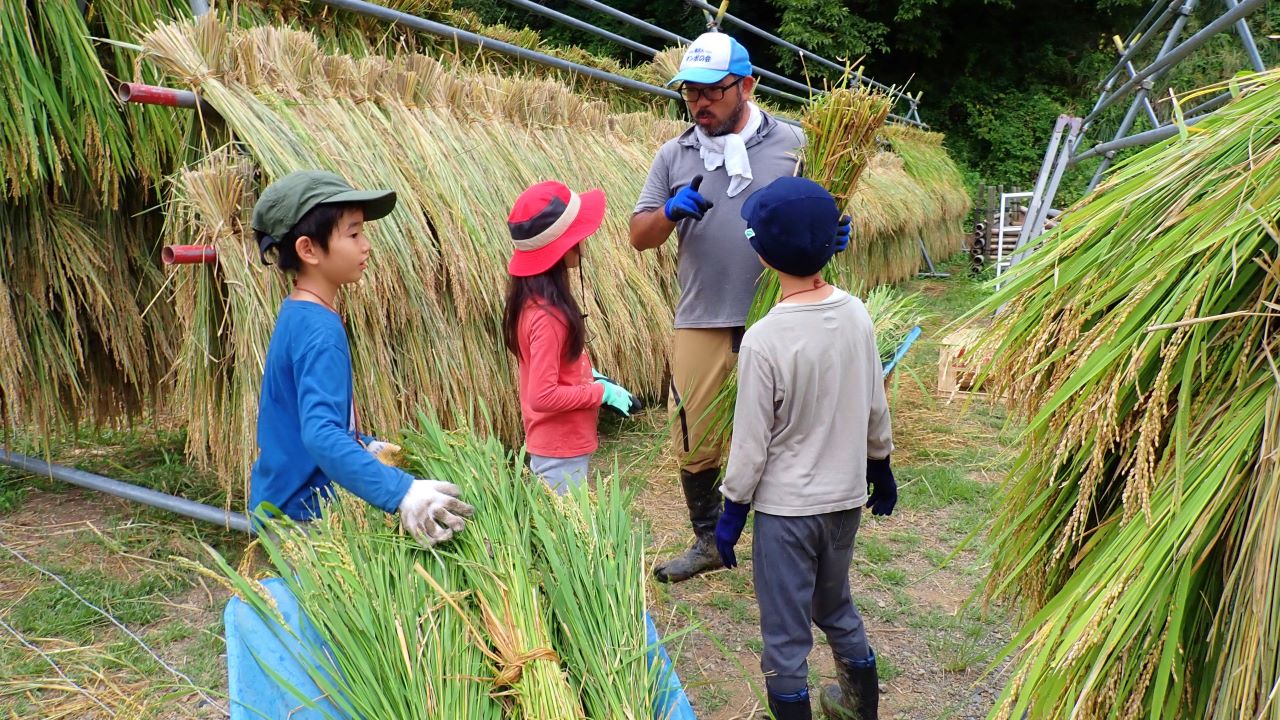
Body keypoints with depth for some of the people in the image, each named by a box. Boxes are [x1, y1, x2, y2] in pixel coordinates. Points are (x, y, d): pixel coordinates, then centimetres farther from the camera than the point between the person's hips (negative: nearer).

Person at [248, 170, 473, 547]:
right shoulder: (319, 331, -23)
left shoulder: (298, 316, 7)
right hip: (304, 512, -10)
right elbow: (320, 434, -36)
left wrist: (365, 445, 24)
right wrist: (401, 492, -43)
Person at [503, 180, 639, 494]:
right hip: (560, 451, -9)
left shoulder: (533, 298, 2)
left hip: (555, 444, 9)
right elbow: (543, 396, -27)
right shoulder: (548, 315, -26)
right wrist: (602, 391, -17)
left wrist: (589, 374, 5)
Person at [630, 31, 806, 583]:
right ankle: (709, 543, 31)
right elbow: (639, 236, 7)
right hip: (700, 325, 3)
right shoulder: (673, 156, 9)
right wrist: (671, 211, -14)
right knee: (695, 444, 10)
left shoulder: (791, 143, 3)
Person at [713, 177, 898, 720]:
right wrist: (881, 467, 19)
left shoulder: (764, 340, -23)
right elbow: (876, 408, 4)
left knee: (785, 635, 10)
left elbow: (752, 440, -17)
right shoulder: (856, 314, -7)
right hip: (846, 497, 7)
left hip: (786, 509, -6)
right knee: (836, 606, 28)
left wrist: (732, 511, -4)